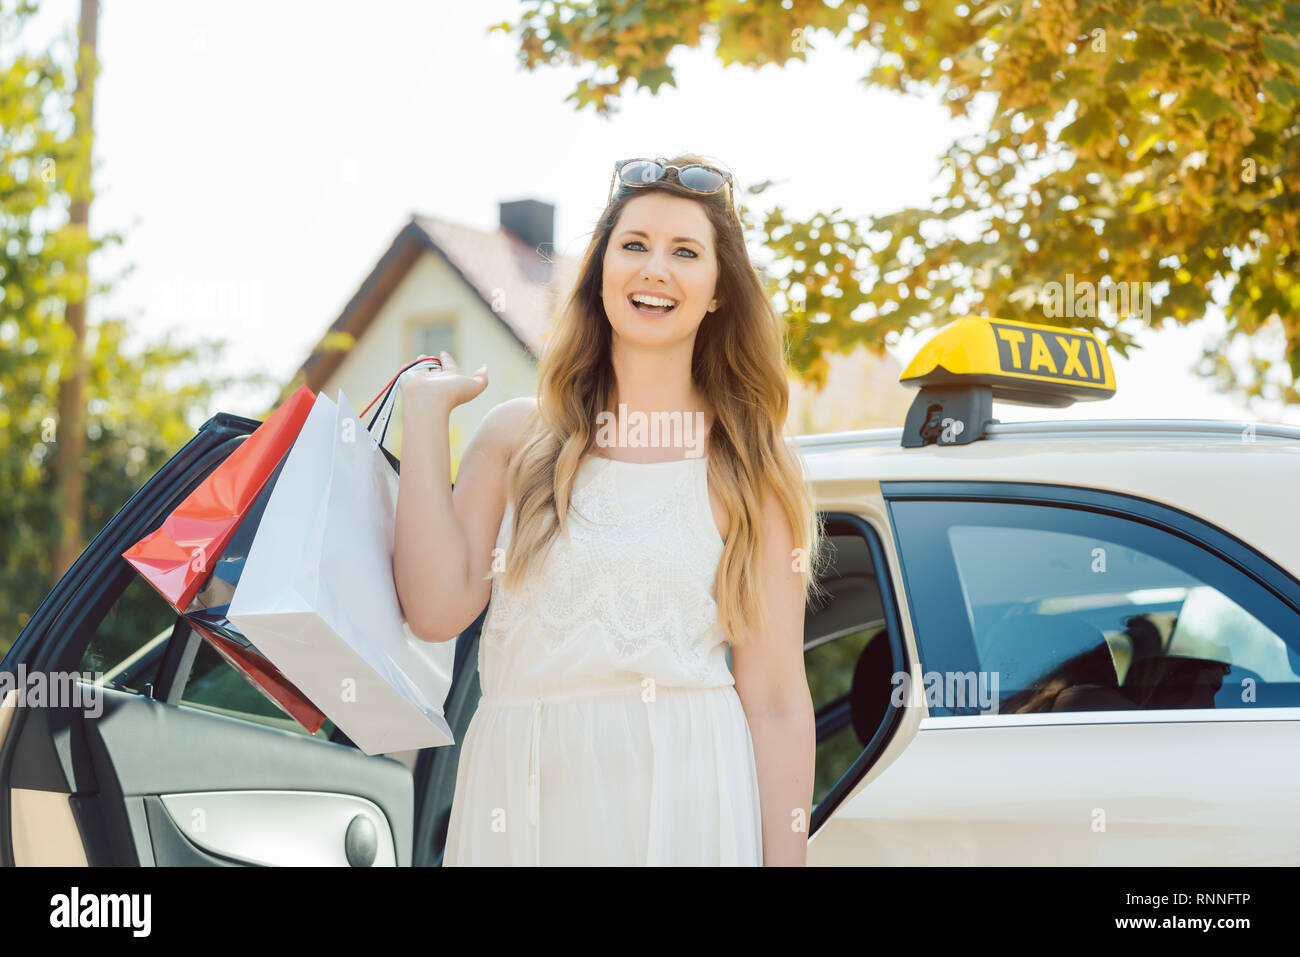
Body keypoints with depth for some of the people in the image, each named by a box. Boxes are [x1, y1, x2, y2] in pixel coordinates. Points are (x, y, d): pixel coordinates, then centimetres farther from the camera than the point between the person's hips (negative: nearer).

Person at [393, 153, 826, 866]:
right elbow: (438, 608, -7)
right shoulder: (520, 436, 8)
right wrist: (425, 412, 0)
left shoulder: (751, 467, 4)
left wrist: (785, 857, -7)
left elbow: (776, 702, 0)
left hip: (683, 805, -2)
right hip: (515, 800, 2)